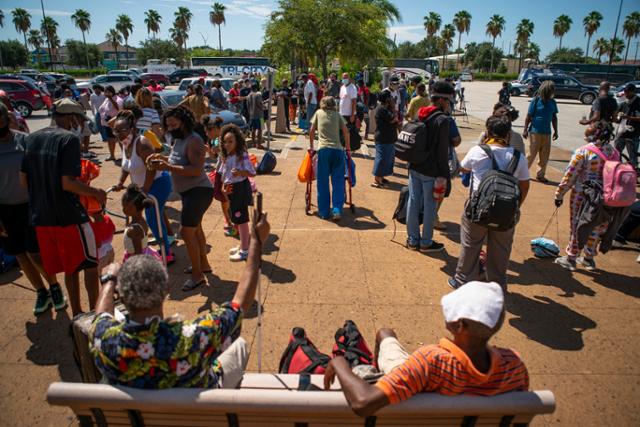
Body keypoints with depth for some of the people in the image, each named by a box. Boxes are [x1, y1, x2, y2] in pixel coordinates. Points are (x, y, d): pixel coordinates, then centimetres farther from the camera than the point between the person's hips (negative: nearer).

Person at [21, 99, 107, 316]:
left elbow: (24, 179, 11)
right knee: (90, 264, 10)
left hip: (40, 216, 7)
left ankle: (77, 313, 27)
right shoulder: (69, 138, -13)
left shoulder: (32, 139, 9)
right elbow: (68, 182, -20)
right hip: (69, 215, -7)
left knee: (70, 268, 18)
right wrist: (96, 193, -6)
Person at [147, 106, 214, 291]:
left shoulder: (193, 141, -20)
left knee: (187, 231, -10)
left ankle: (197, 274, 2)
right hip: (188, 191, 10)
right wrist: (162, 157, 2)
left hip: (198, 191, -10)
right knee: (195, 229, 20)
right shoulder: (178, 140, 10)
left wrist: (167, 167, -30)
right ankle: (203, 264, 37)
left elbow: (196, 170, -28)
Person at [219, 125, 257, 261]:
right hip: (230, 190, 8)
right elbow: (223, 175, 15)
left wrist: (241, 172, -34)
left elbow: (252, 173, -19)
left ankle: (245, 250, 8)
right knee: (236, 219, 17)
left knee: (241, 219, -2)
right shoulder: (226, 157, 9)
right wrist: (223, 187, 6)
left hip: (240, 189, -8)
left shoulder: (242, 156, -15)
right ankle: (243, 245, 33)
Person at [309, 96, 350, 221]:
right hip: (337, 150, 1)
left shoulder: (318, 113, 16)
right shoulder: (337, 115, 16)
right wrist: (347, 146, 21)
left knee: (323, 182, 5)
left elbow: (312, 131, 17)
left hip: (323, 150, -1)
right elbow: (345, 131, 10)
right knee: (338, 181, 5)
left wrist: (311, 146, 27)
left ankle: (323, 212, 8)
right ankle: (337, 210, -4)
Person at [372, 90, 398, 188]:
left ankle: (380, 177, 26)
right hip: (383, 139, -10)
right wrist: (393, 107, -10)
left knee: (388, 158, 16)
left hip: (388, 138, 10)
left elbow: (395, 118, 14)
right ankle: (376, 180, -1)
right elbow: (393, 119, -21)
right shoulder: (382, 109, -18)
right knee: (382, 159, -7)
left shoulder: (386, 108, 14)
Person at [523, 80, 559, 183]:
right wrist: (525, 130, -8)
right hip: (535, 132, -5)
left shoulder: (552, 102, 6)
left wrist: (556, 131, 13)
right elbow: (528, 116, -5)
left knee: (545, 156, 7)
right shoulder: (536, 101, -8)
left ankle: (540, 175, 19)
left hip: (547, 133, 5)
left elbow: (554, 118, 13)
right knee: (532, 154, -2)